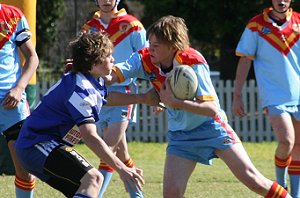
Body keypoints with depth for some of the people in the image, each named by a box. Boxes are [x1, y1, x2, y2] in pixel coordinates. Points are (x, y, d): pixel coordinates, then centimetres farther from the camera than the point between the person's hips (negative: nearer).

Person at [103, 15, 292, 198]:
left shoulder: (193, 63, -25)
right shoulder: (144, 60, -12)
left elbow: (211, 109, -28)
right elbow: (110, 76, -22)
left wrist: (175, 102, -35)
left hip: (211, 126, -4)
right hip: (180, 134, 4)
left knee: (249, 176, -8)